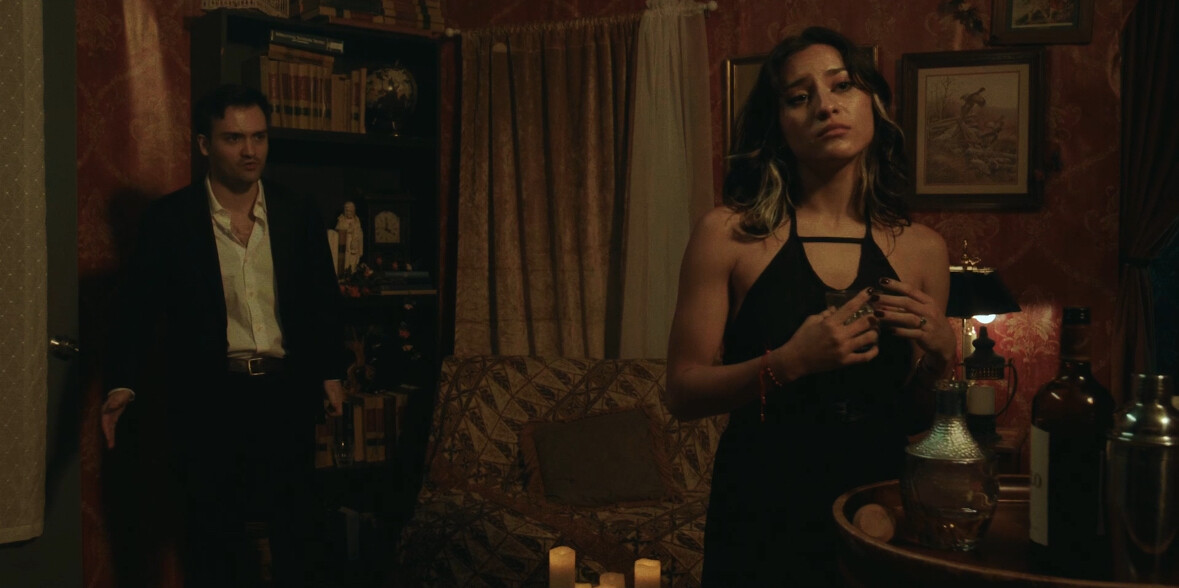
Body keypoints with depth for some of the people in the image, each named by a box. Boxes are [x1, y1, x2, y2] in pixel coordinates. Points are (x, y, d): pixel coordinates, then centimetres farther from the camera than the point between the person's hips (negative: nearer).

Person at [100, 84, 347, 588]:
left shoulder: (299, 215, 3)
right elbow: (137, 309, -3)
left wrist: (331, 373, 7)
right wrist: (123, 381, -14)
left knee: (293, 528, 11)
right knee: (213, 534, 7)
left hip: (287, 392, 2)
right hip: (209, 396, -2)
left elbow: (323, 301, 10)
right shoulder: (168, 220, -3)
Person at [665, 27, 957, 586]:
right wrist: (789, 363, -22)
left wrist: (938, 355, -11)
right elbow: (683, 393, -8)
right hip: (764, 519, -2)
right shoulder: (729, 234, -8)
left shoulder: (922, 248, 0)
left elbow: (919, 419, 9)